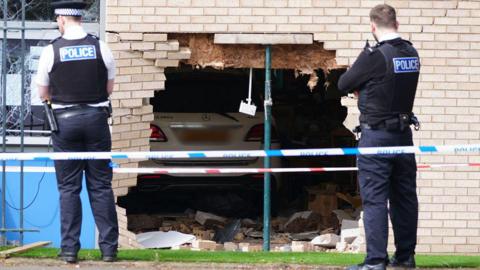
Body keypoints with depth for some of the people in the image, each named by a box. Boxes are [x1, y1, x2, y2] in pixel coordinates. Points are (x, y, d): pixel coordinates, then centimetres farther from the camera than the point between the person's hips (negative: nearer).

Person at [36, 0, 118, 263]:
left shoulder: (51, 51, -7)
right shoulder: (100, 48, -2)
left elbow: (43, 93, 3)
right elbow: (109, 88, 8)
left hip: (65, 120, -1)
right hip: (96, 117, 1)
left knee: (68, 187, 4)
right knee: (101, 185, 7)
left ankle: (69, 248, 1)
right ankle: (108, 247, 5)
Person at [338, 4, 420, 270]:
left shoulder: (373, 56, -17)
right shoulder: (411, 54, 3)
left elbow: (344, 85, -7)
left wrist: (360, 87, 12)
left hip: (376, 134, -6)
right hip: (403, 133, 6)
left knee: (374, 199, -5)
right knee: (404, 196, 12)